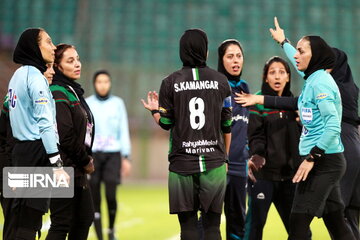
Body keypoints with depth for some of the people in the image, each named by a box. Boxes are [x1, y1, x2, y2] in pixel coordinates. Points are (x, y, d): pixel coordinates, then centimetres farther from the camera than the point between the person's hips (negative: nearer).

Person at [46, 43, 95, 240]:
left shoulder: (74, 92, 17)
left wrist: (86, 159, 9)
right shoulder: (58, 95, -14)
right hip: (65, 170, -10)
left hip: (78, 171, 10)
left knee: (85, 218, 15)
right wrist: (86, 161, -10)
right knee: (61, 224, -9)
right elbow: (65, 136, -20)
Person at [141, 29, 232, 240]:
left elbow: (165, 123, 1)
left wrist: (154, 110, 23)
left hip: (182, 162, -1)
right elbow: (227, 125, 7)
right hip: (214, 162, 1)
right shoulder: (220, 81, 4)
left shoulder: (171, 82, 0)